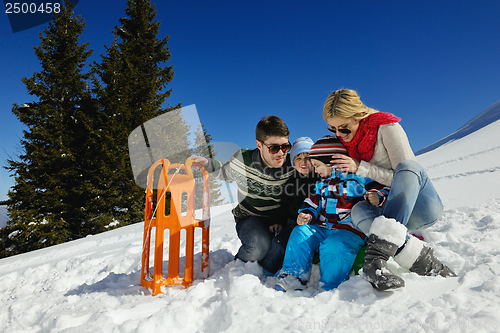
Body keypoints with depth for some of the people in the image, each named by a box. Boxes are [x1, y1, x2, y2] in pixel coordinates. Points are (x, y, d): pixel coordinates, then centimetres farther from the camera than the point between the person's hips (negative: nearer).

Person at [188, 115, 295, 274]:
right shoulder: (243, 160, -14)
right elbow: (225, 172, 10)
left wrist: (284, 222, -12)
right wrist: (207, 163, -8)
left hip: (278, 219, 2)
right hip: (249, 218, -1)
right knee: (259, 244, -31)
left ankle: (265, 273, 2)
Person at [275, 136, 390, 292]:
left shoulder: (358, 177, -5)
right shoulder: (322, 183, 16)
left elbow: (383, 189, -5)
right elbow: (313, 202, 22)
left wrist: (377, 197, -27)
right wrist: (307, 215, 3)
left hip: (350, 230, -6)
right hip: (323, 228, 7)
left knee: (333, 246, -33)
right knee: (301, 232, -15)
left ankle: (330, 289, -16)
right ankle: (293, 276, -11)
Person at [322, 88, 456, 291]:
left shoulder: (386, 128, -12)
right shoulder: (343, 140, 5)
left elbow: (406, 172, -15)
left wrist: (360, 167, -23)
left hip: (424, 206, -3)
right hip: (396, 216, 4)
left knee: (407, 167, -35)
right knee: (358, 211, -28)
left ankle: (378, 254, -47)